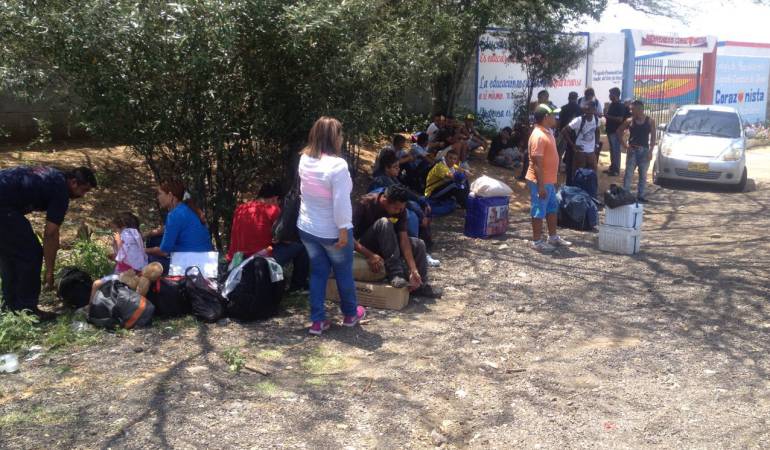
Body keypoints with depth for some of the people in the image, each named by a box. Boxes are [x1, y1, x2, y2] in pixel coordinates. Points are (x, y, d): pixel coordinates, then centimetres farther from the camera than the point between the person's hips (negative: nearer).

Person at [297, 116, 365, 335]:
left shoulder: (304, 160, -3)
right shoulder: (337, 165, -25)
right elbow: (341, 202, -25)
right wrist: (343, 230, -18)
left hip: (307, 228, 6)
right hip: (332, 231, -6)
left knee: (318, 272, 15)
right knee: (344, 272, 15)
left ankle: (317, 321, 18)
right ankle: (350, 314, 33)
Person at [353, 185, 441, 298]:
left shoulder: (400, 209, -11)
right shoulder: (365, 204, -26)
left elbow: (404, 239, -16)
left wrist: (414, 270, -25)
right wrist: (370, 255, -39)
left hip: (386, 244, 6)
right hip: (365, 246, -6)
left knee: (418, 245, -9)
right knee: (384, 223, -33)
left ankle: (420, 285, 6)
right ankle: (395, 274, -33)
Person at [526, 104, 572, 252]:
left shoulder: (547, 132, 10)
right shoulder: (538, 136, -21)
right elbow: (537, 163, -23)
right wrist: (541, 186, -24)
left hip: (549, 181, 10)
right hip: (541, 182, -10)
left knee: (552, 208, 19)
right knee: (539, 212, 1)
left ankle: (553, 237, 31)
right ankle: (537, 241, 11)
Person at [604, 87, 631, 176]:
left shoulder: (620, 106, -15)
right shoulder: (612, 104, 13)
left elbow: (620, 119, -23)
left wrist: (608, 116, -22)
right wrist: (606, 115, 9)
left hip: (616, 131, -9)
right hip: (610, 130, 9)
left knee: (616, 150, -5)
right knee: (612, 150, 14)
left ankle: (616, 170, -1)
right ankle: (612, 167, 22)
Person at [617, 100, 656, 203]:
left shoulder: (650, 121, -2)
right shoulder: (630, 121, -2)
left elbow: (653, 137, 0)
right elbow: (618, 131, 8)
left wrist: (650, 151, -9)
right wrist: (624, 144, -1)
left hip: (644, 150, 1)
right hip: (632, 150, -1)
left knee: (643, 175, 8)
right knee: (628, 174, -3)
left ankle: (640, 195, 18)